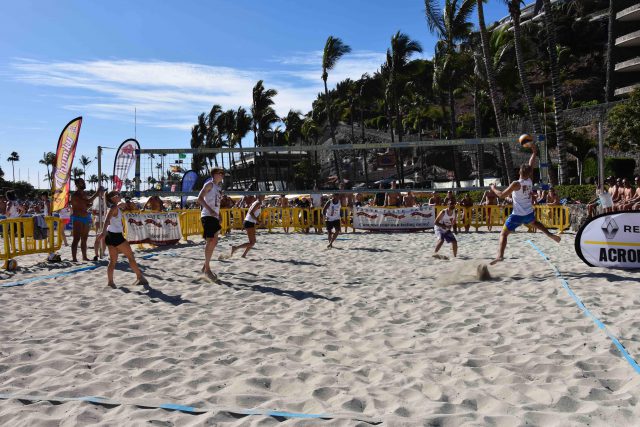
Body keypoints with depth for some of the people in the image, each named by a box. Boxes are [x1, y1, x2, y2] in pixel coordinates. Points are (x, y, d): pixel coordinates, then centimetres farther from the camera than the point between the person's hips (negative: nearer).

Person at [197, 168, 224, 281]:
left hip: (214, 217, 9)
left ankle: (205, 267, 22)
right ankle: (207, 269, -5)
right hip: (208, 216, -9)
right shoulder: (209, 184, -5)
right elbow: (200, 198, -16)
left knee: (214, 242, 11)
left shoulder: (219, 187, 20)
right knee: (210, 241, -11)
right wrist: (210, 210, -26)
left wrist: (219, 216, 18)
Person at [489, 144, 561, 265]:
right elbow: (531, 165, 13)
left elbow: (501, 195, -15)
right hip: (529, 213, 6)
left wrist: (493, 188, 2)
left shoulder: (516, 184, -18)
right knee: (534, 222, 42)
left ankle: (500, 255, -21)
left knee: (503, 234, -5)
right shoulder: (530, 181, -1)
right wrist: (534, 153, 22)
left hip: (517, 215, -6)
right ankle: (550, 235, 37)